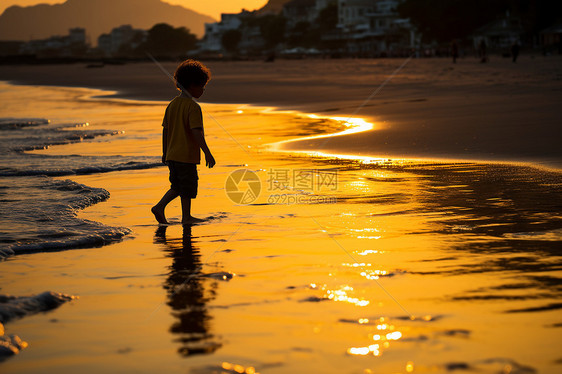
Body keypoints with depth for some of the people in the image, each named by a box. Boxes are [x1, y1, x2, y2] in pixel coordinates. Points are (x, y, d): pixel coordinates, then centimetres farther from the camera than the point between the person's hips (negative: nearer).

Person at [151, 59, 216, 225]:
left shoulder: (172, 104, 9)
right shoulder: (193, 107, -15)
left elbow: (165, 131, 13)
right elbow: (196, 132, -22)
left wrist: (165, 153, 20)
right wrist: (207, 153, -21)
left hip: (172, 154, 8)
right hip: (187, 155, -8)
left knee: (177, 186, 19)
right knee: (188, 187, 5)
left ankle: (159, 207, 8)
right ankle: (186, 217, 14)